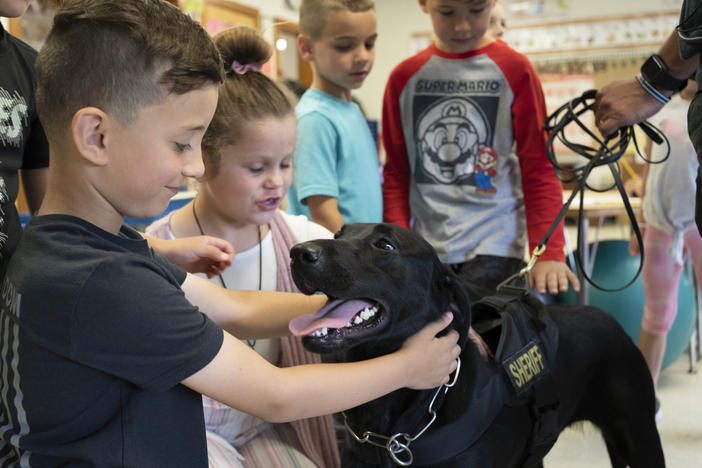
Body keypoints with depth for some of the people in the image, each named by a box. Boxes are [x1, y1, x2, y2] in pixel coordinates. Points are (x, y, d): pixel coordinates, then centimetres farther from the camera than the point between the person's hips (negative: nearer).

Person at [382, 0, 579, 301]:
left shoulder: (514, 70, -2)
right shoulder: (405, 77, 6)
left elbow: (539, 169, -2)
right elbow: (397, 172, 10)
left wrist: (548, 253, -9)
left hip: (494, 246, -2)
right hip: (425, 248, 3)